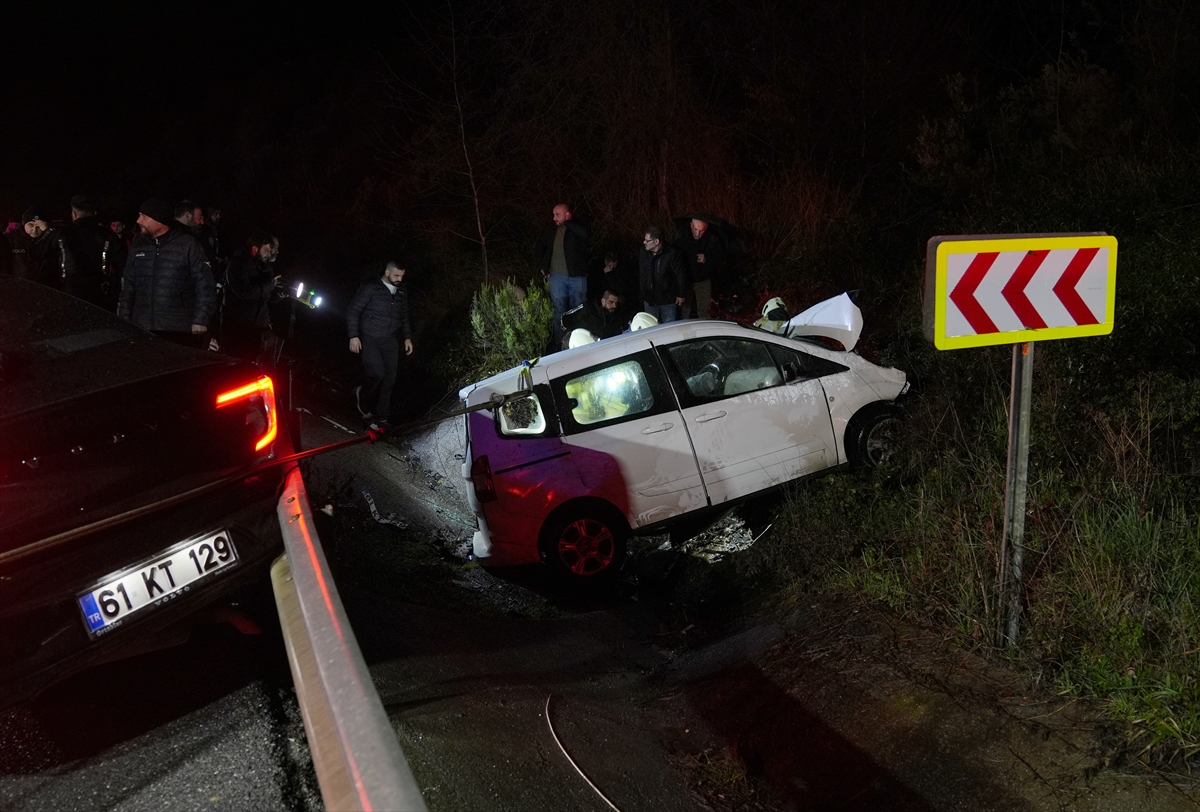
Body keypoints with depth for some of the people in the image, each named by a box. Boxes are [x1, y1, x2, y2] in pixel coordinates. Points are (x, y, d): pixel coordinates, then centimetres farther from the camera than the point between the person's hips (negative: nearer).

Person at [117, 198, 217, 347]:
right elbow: (127, 287, 17)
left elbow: (205, 286, -4)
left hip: (180, 332, -4)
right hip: (142, 331, 4)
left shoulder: (188, 245, -2)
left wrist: (199, 323, -10)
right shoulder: (138, 246, 12)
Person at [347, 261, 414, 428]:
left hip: (390, 340, 5)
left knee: (389, 378, 2)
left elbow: (404, 316, 20)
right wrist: (353, 336, -13)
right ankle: (362, 396, 17)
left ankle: (382, 417, 13)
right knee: (377, 374, -15)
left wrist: (407, 337, 12)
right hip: (370, 339, -5)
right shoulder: (371, 288, -8)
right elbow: (353, 311, -7)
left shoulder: (402, 292, 8)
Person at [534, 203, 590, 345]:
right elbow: (538, 248, 22)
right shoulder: (549, 231, 9)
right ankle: (560, 343, 5)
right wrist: (542, 267, 14)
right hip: (557, 276, 3)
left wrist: (567, 222, -16)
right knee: (559, 311, 1)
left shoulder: (577, 229, -3)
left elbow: (585, 234, -27)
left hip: (577, 276, -3)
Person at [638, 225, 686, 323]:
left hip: (668, 300, -5)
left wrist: (680, 295, -5)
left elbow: (681, 275, -12)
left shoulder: (672, 253, -21)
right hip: (649, 300, 5)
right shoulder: (644, 251, -4)